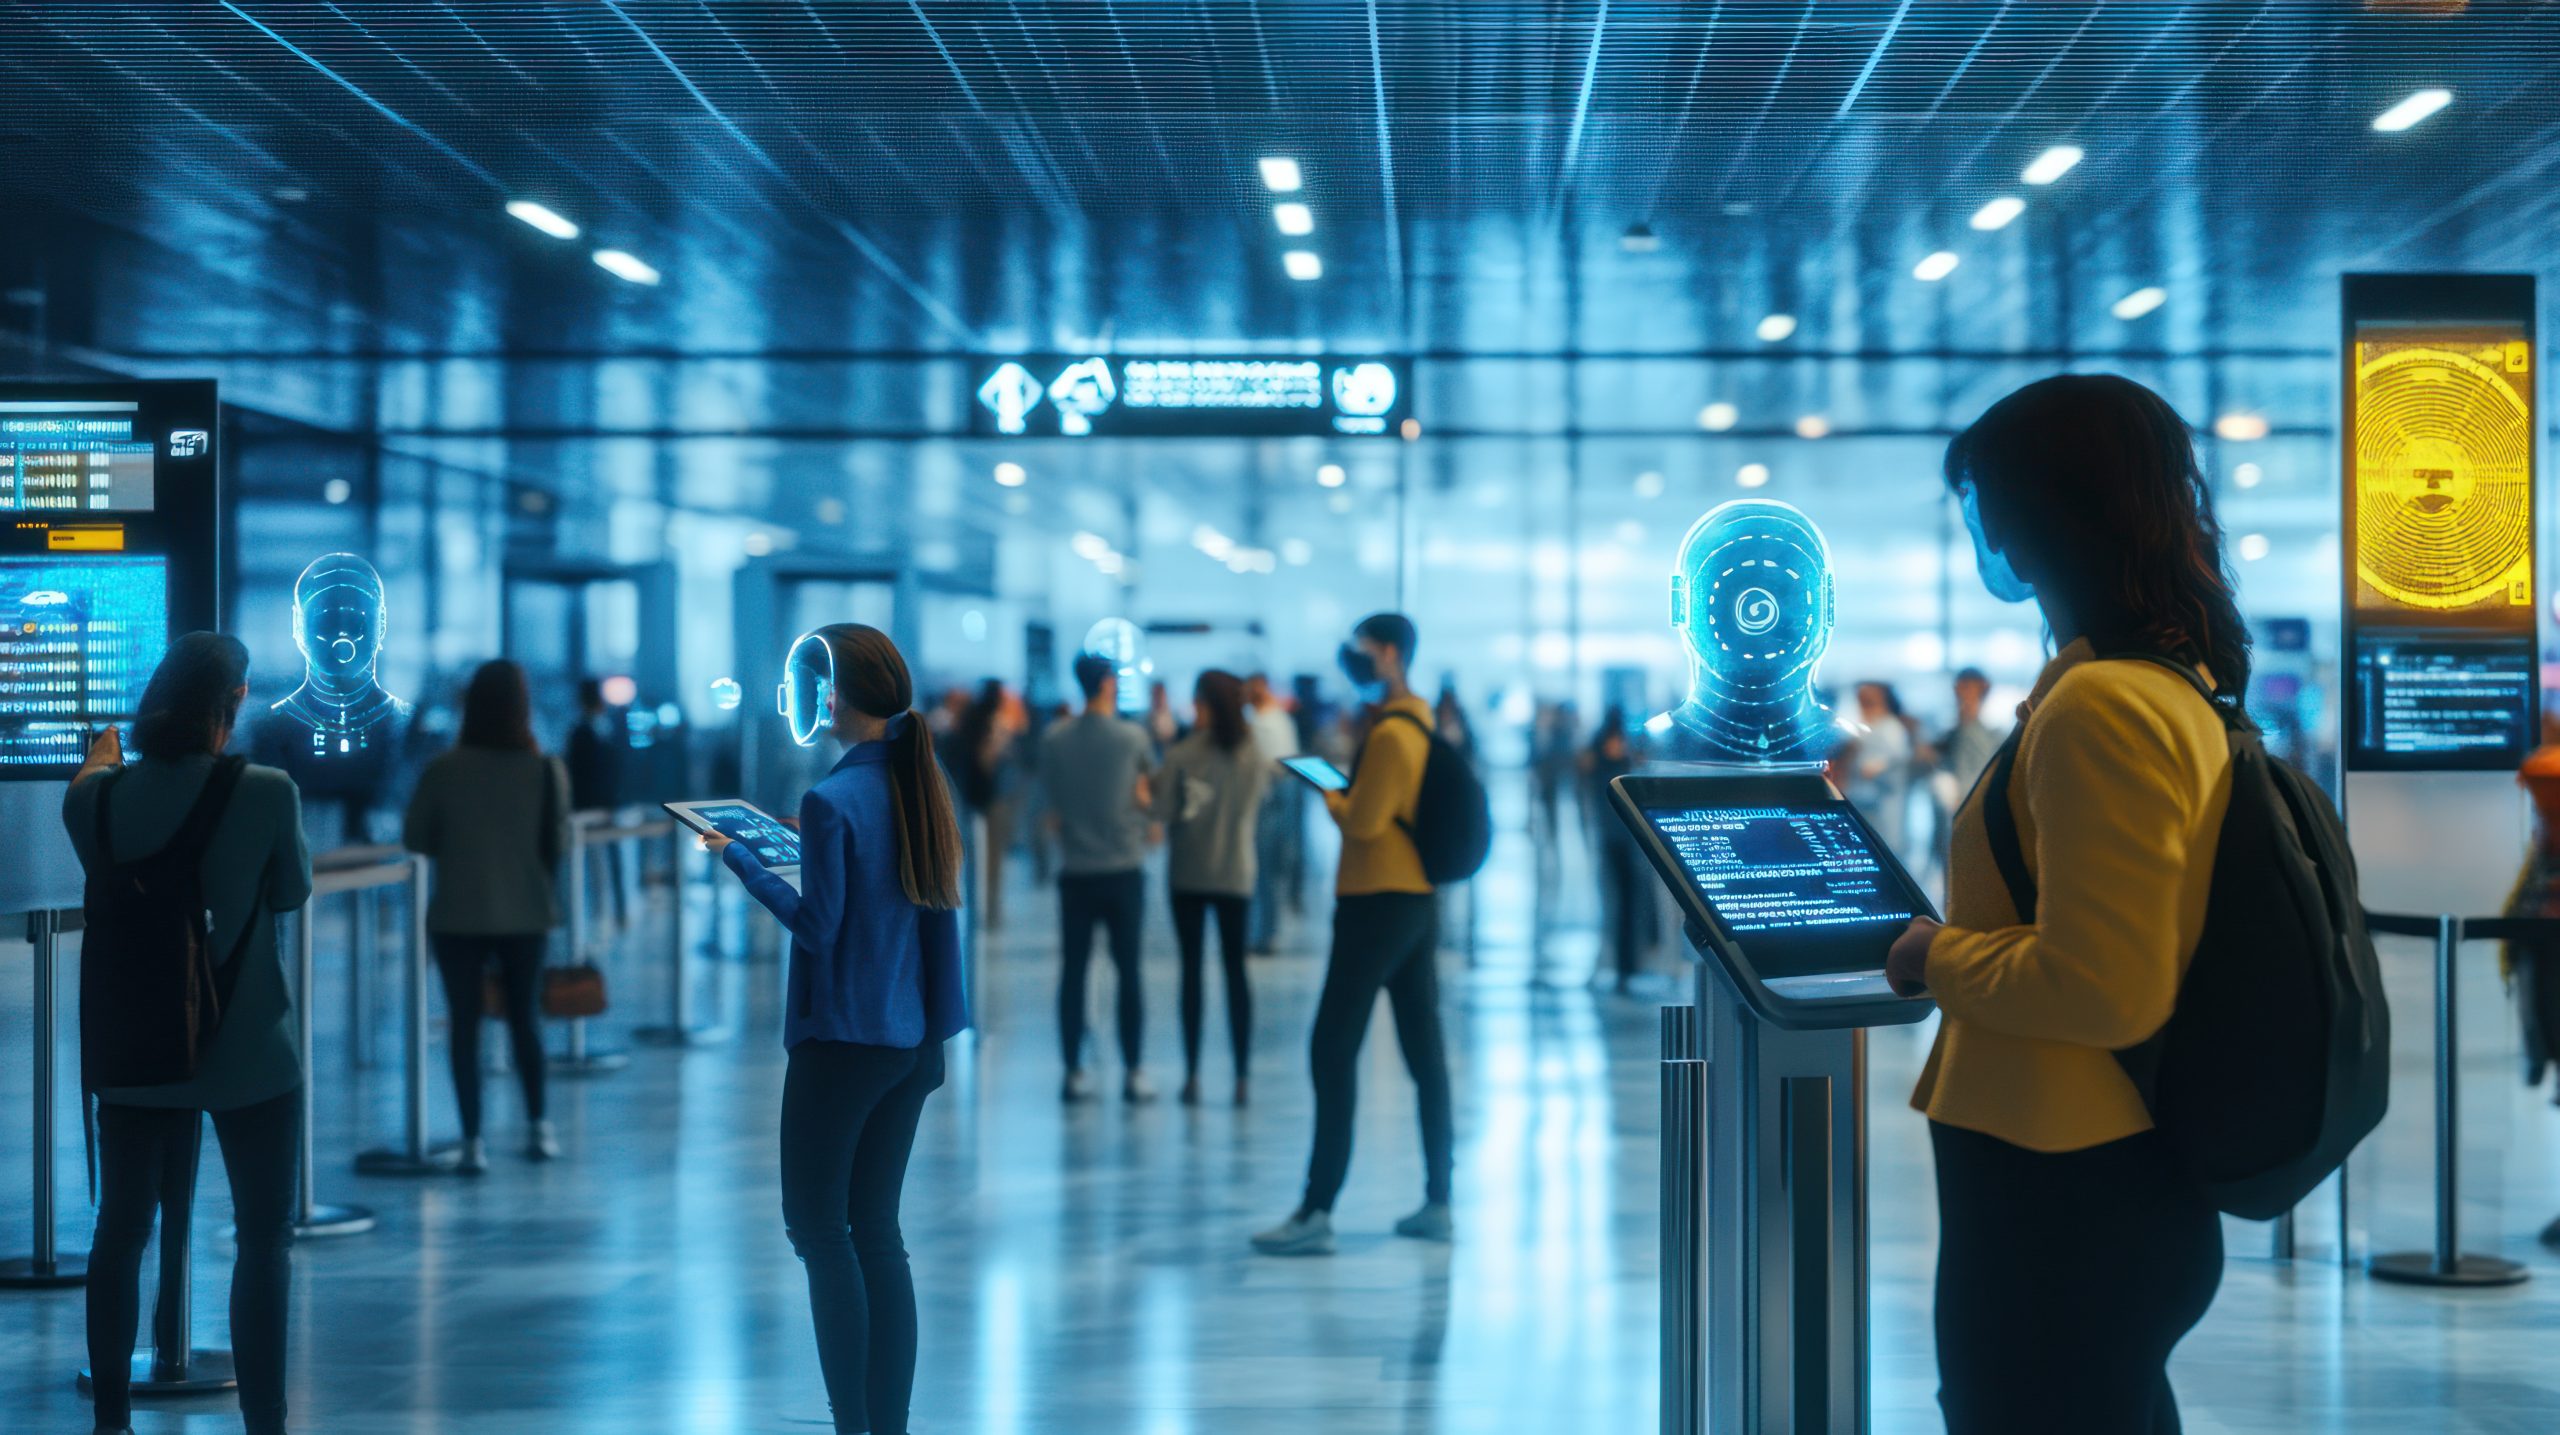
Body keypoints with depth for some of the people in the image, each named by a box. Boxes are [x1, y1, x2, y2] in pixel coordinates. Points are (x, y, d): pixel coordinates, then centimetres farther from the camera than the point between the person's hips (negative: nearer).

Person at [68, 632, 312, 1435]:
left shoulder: (99, 796, -7)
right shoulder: (266, 791, -16)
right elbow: (292, 891, -3)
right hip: (247, 1054, -3)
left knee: (121, 1232, 16)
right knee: (265, 1235, 7)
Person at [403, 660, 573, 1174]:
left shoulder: (443, 770, -11)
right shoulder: (547, 770, -9)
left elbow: (414, 838, -3)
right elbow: (559, 844, -5)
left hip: (458, 915, -1)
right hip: (527, 914, 1)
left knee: (464, 1023, 6)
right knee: (525, 1016, 18)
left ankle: (473, 1141, 3)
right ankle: (538, 1126, 23)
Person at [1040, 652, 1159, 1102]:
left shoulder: (1054, 738, -1)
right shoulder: (1133, 736, -7)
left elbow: (1053, 806, 6)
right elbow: (1148, 791, 7)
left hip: (1075, 872, 2)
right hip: (1123, 869, -2)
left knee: (1072, 972, 7)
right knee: (1129, 972, 5)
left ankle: (1074, 1073, 7)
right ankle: (1134, 1073, 5)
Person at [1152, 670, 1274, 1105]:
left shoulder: (1182, 755, -13)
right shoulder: (1258, 758, -2)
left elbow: (1163, 811, -13)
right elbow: (1259, 811, 7)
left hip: (1187, 874, -2)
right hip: (1236, 873, 2)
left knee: (1191, 970, 5)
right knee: (1235, 971, 8)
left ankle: (1192, 1075, 3)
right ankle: (1242, 1077, 5)